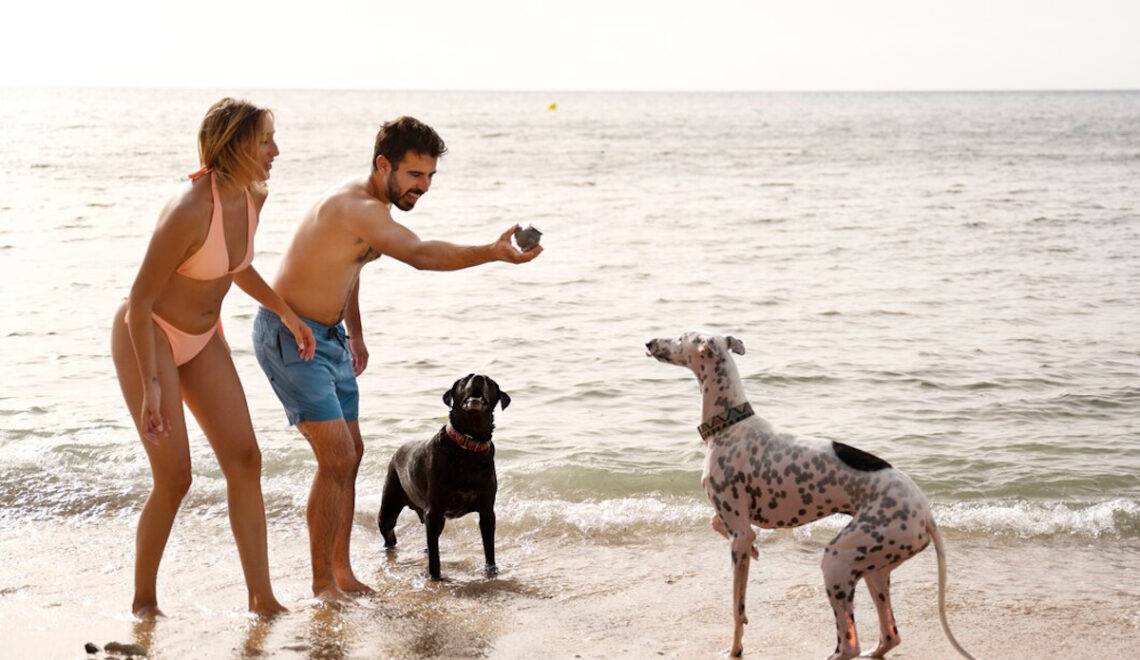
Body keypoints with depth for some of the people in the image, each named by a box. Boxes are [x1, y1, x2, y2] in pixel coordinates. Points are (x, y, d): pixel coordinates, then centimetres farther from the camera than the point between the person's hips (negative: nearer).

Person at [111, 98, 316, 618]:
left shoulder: (253, 198, -6)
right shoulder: (190, 210, -31)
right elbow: (139, 302, -26)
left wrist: (287, 313, 13)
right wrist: (151, 385, -28)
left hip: (202, 338, 8)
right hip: (146, 337, -7)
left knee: (244, 461, -1)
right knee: (175, 478, -7)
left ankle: (262, 599, 5)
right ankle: (143, 600, 14)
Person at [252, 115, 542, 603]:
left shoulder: (363, 206, 7)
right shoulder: (358, 208, -26)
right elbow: (421, 255, -43)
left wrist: (354, 334, 28)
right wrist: (493, 253, -52)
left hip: (326, 336, 11)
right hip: (288, 335, -11)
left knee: (350, 454, 13)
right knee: (336, 457, -14)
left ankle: (340, 570, 22)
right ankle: (322, 583, -4)